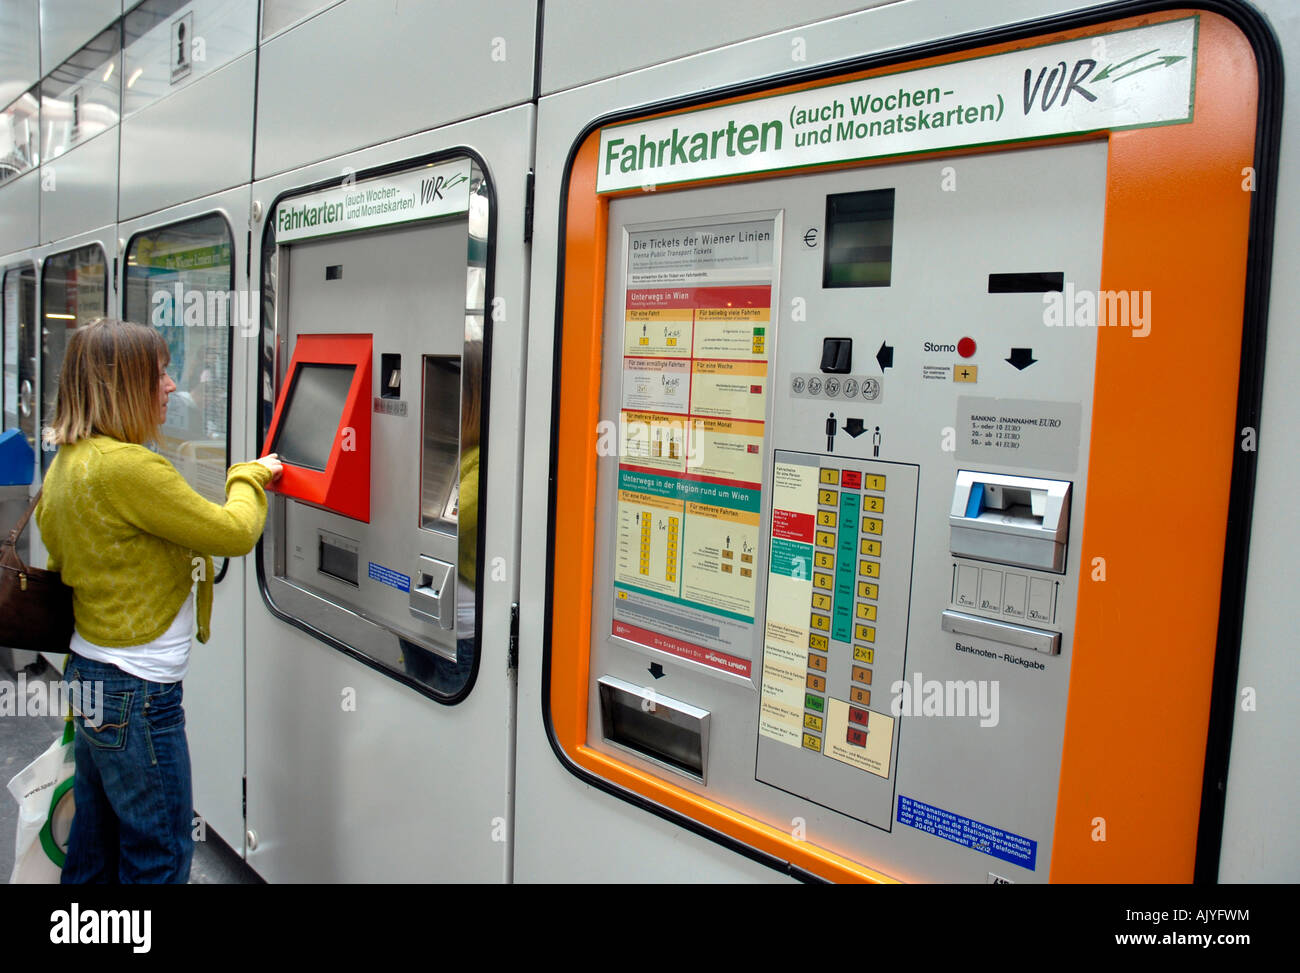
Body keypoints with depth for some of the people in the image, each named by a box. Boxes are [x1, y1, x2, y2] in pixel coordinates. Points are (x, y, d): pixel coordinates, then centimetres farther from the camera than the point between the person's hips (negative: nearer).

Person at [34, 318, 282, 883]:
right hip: (136, 693, -9)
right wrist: (251, 476, 2)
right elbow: (234, 534, -17)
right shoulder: (128, 467, -23)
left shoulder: (68, 462, 6)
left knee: (94, 853, 22)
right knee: (160, 857, 6)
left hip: (89, 675, 9)